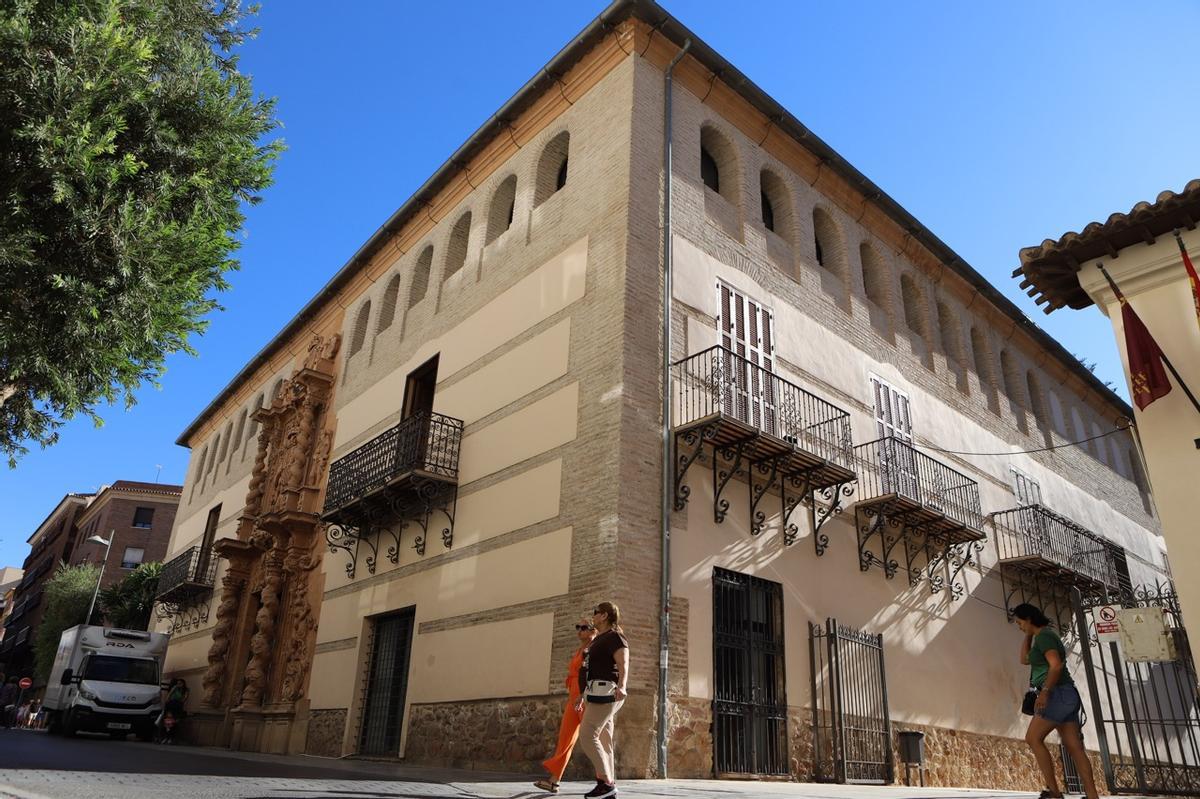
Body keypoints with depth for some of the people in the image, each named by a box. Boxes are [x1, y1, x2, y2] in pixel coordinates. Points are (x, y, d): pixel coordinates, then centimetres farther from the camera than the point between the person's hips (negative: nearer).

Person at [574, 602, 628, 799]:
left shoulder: (615, 637, -9)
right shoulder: (600, 639, 22)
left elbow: (624, 666, -22)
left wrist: (621, 687, -41)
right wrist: (583, 695, 32)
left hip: (605, 693, -10)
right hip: (598, 694, 10)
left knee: (587, 736, -14)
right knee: (602, 742, 6)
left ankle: (606, 782, -11)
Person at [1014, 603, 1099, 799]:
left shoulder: (1043, 636, -9)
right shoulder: (1046, 636, 21)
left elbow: (1056, 665, -22)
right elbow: (1024, 659, 30)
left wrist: (1044, 692, -28)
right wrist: (1028, 634, 23)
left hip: (1058, 695, -10)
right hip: (1065, 696, 10)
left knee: (1033, 738, -10)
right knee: (1074, 747, 3)